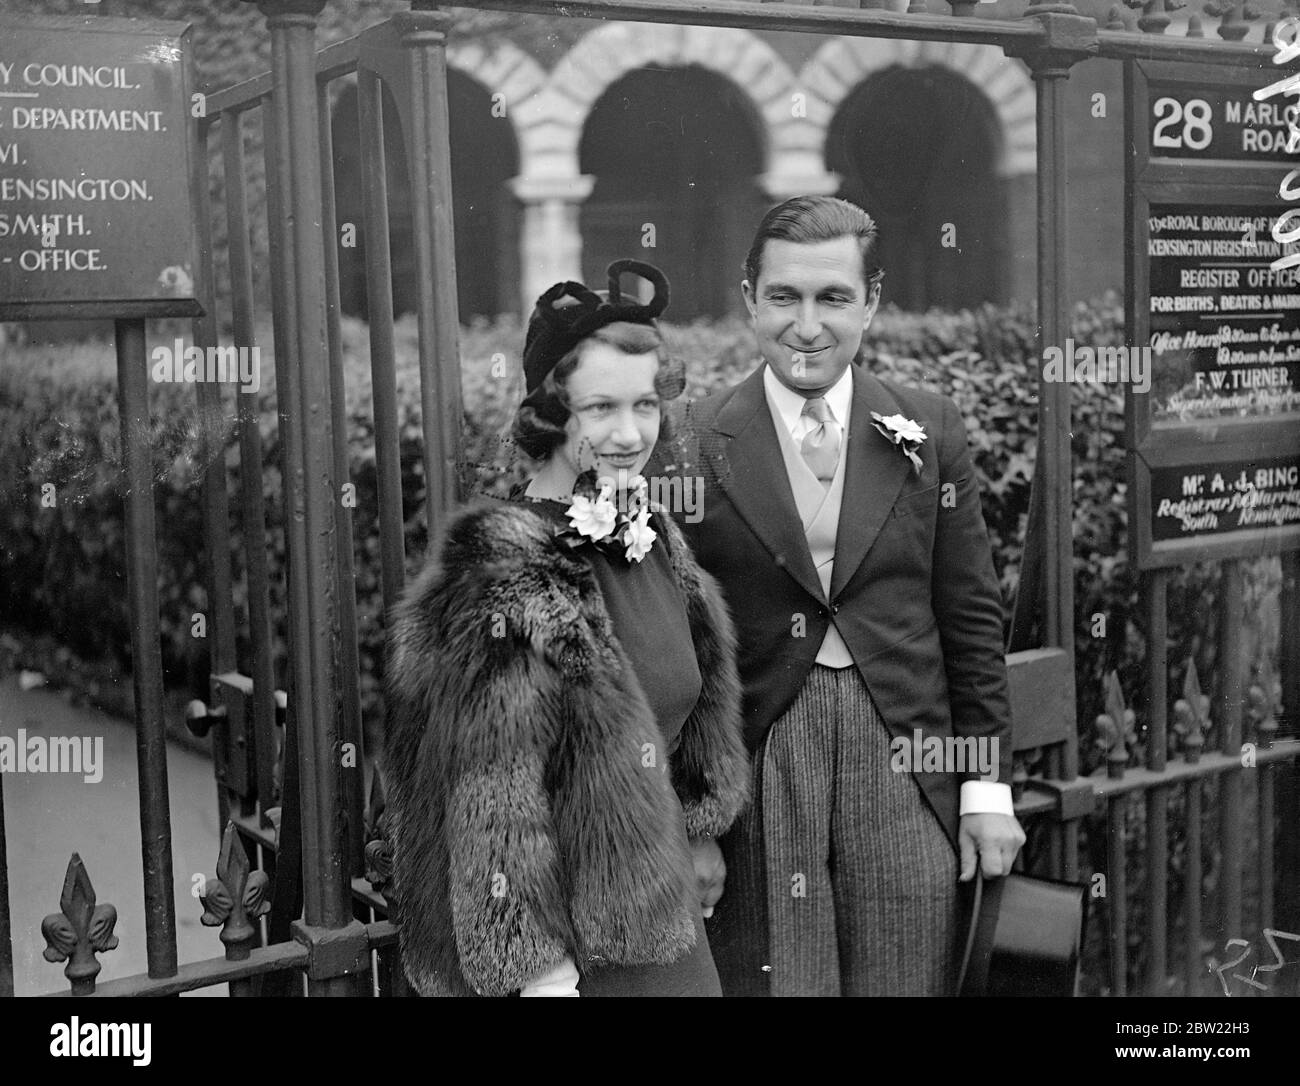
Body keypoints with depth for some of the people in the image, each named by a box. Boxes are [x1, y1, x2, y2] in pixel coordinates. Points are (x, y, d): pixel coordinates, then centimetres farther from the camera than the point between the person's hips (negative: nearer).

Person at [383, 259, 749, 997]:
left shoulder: (659, 546, 6)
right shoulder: (505, 575, -17)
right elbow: (494, 803, -18)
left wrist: (697, 864, 17)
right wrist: (535, 969, -18)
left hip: (666, 920, 7)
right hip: (568, 946, -7)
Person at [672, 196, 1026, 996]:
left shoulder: (930, 432, 4)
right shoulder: (694, 444, -2)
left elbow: (972, 620, 7)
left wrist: (989, 788, 5)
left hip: (906, 761, 2)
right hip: (754, 773, -1)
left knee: (909, 983, 9)